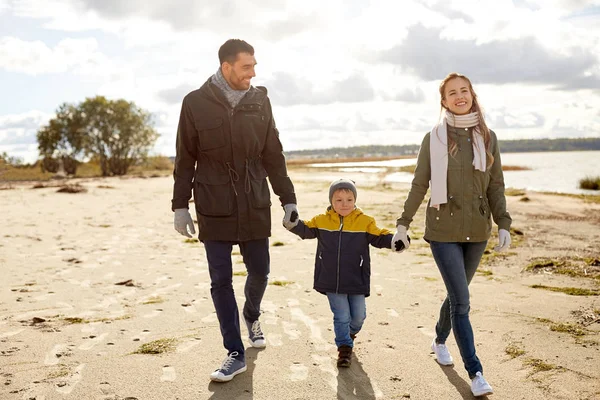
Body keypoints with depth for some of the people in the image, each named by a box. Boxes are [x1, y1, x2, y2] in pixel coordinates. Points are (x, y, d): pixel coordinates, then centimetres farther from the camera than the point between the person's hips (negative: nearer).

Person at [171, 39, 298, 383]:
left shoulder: (260, 101, 2)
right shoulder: (196, 103, -4)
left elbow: (274, 156, 5)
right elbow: (185, 160, 0)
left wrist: (288, 200, 2)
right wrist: (181, 206, -2)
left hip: (255, 208, 2)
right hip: (214, 211, -2)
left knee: (260, 272, 11)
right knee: (221, 281, 2)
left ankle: (252, 316, 43)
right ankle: (236, 354, 15)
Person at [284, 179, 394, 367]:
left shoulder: (365, 222, -5)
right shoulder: (322, 221, -2)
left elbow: (379, 238, -3)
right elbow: (306, 230, 5)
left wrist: (394, 240, -22)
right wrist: (293, 223, -15)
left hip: (357, 281, 1)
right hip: (332, 282, 0)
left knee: (358, 315, 12)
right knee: (341, 316, 3)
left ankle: (351, 332, 45)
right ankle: (344, 347, 23)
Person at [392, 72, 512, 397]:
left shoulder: (487, 137, 6)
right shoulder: (434, 137, -2)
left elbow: (495, 186, 7)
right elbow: (419, 184, 1)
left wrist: (503, 224, -1)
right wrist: (403, 223, 0)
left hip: (477, 230, 3)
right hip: (443, 229, -3)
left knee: (456, 294, 15)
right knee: (461, 300, -7)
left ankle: (440, 341, 40)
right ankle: (475, 373, 0)